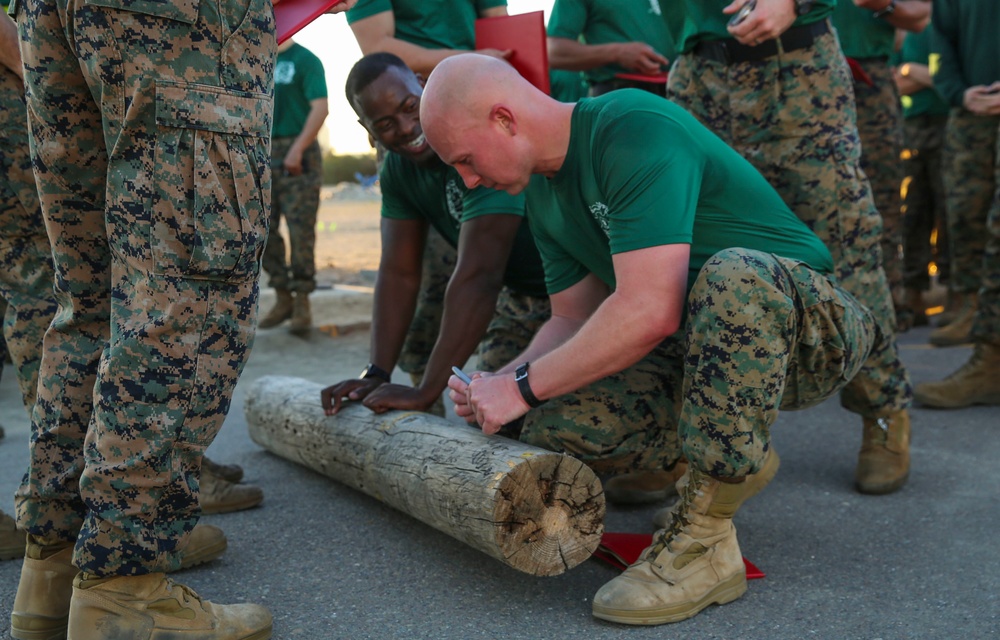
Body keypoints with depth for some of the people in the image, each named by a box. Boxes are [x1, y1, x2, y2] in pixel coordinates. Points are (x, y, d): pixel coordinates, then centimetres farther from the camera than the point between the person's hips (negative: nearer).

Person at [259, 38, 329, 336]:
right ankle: (282, 296, 17)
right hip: (262, 152, 6)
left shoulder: (304, 60, -4)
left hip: (296, 156, -6)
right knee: (263, 230, 6)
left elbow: (320, 108, -13)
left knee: (300, 230, -5)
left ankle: (302, 301, 3)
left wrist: (297, 149, -21)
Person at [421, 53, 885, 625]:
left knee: (732, 275, -40)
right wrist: (502, 382, -9)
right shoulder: (543, 191, 6)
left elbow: (650, 312, -33)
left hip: (813, 327, -8)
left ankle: (705, 541, -25)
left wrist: (525, 387, -25)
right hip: (706, 346, 8)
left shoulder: (634, 127, -23)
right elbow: (574, 319, 8)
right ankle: (737, 455, 14)